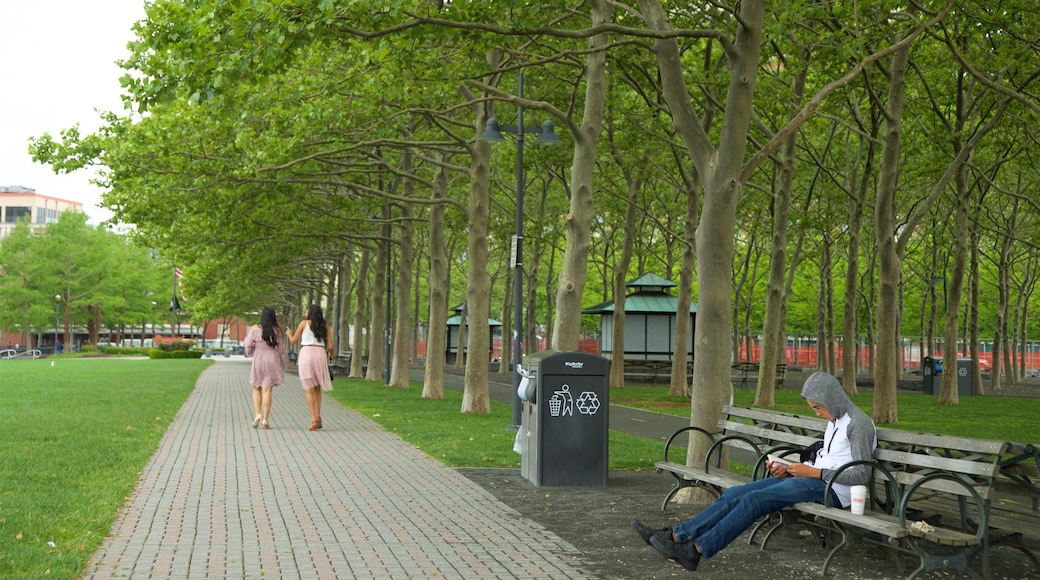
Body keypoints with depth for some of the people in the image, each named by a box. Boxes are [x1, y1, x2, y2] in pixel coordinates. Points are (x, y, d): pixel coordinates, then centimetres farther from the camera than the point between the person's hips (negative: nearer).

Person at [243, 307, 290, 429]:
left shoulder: (255, 328, -2)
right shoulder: (276, 330, 1)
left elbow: (248, 345, -3)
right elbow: (281, 348, 4)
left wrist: (246, 340, 21)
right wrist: (285, 362, 16)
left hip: (258, 360, 0)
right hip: (272, 360, 0)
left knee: (257, 389, 14)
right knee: (267, 390, 0)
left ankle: (258, 414, -2)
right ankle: (265, 419, -4)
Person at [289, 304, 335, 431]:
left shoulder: (304, 323, 5)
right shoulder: (325, 326, 11)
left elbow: (294, 340, 12)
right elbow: (330, 346, 6)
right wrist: (332, 354, 27)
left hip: (306, 354, -2)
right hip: (320, 355, 2)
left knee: (309, 390, -2)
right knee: (317, 389, 17)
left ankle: (314, 419, -11)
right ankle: (318, 417, 10)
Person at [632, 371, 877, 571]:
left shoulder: (860, 424, -9)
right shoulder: (834, 422, 20)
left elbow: (862, 475, -16)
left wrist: (814, 472, -16)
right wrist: (787, 469, 7)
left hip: (831, 489, -9)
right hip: (813, 480, 9)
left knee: (753, 499, -24)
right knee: (735, 493, -6)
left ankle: (696, 550, -25)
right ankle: (676, 536, -11)